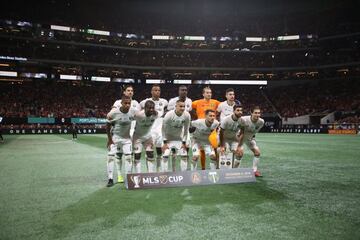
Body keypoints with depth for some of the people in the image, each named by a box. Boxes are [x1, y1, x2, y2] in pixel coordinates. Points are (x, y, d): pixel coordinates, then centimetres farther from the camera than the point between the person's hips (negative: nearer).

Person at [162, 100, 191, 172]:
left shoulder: (187, 115, -18)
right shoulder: (169, 115, -25)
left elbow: (186, 130, -5)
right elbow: (164, 129, -13)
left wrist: (184, 142, -4)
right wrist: (165, 142, -13)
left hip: (179, 138, 3)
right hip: (168, 138, -3)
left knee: (184, 155, -2)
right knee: (165, 156, -13)